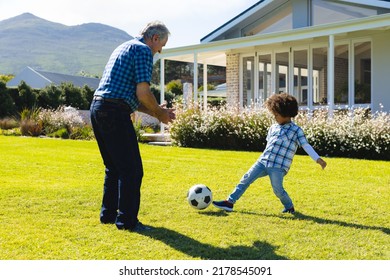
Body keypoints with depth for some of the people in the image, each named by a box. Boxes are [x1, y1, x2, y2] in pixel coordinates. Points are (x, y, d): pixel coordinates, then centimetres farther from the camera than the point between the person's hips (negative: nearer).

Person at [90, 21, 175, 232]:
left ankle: (108, 214, 26)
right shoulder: (143, 50, -4)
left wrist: (156, 111, 23)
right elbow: (142, 92, -15)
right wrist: (159, 113, 2)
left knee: (114, 167, 19)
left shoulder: (124, 48, 26)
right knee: (131, 169, -3)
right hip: (114, 113, -10)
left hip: (97, 108, 10)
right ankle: (127, 220, 2)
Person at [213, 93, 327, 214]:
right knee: (246, 179, 0)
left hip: (278, 167, -6)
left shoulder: (296, 130, -2)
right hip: (263, 162, 6)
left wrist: (318, 159, -20)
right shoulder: (273, 127, 17)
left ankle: (289, 207, 19)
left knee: (278, 190, -10)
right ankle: (229, 202, 4)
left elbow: (306, 146, -9)